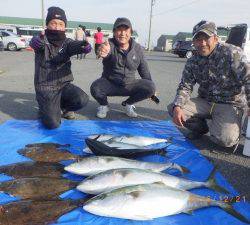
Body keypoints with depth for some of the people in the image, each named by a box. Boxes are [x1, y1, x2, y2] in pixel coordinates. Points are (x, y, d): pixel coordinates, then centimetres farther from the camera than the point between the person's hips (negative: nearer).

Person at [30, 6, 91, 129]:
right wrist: (37, 42, -57)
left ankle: (64, 105, 10)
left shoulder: (66, 42, 2)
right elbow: (34, 42, -30)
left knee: (82, 99, -26)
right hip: (46, 87, -3)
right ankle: (45, 107, 18)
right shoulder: (42, 40, -6)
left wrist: (84, 46, -47)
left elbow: (74, 46, -22)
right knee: (52, 124, -18)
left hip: (64, 85, 3)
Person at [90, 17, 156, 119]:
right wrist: (104, 52, -65)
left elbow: (144, 70, 7)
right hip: (110, 84, -2)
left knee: (150, 87, -20)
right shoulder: (110, 44, -13)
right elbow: (107, 50, -39)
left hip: (129, 85, 3)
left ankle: (128, 103, 8)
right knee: (95, 88, -32)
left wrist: (151, 89, 10)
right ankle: (104, 105, 4)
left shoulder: (137, 48, -2)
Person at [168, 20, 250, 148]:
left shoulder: (232, 53, -13)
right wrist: (177, 106, -23)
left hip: (231, 104, -4)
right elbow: (185, 87, -3)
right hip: (205, 102, 5)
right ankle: (202, 127, 9)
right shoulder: (192, 62, 2)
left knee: (224, 139, -28)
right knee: (172, 109, -15)